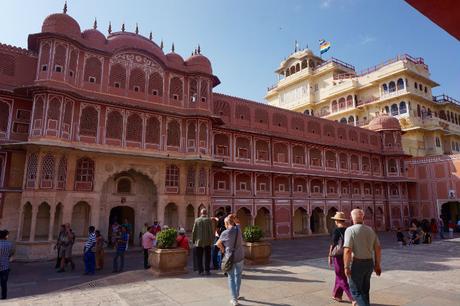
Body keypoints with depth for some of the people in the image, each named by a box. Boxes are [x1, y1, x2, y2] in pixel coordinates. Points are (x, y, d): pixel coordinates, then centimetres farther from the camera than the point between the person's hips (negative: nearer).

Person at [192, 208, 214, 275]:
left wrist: (193, 240, 10)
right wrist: (211, 240, 1)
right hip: (207, 242, -1)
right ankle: (207, 270, 8)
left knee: (199, 257, 9)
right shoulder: (208, 220, -6)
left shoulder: (197, 220, -1)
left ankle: (200, 270, 11)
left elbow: (194, 231, 1)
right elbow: (211, 231, -6)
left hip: (198, 242, 1)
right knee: (207, 257, 9)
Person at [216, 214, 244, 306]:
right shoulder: (238, 228, -6)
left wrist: (223, 250, 18)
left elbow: (218, 244, 0)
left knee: (231, 278, 11)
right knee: (238, 275, 24)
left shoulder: (225, 233, -15)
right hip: (240, 257, 4)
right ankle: (237, 295, 35)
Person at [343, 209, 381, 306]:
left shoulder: (350, 230, -15)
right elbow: (378, 249, 7)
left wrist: (346, 267, -14)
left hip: (357, 264, -6)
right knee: (364, 290, 21)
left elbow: (347, 251, -21)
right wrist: (377, 265, 15)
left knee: (356, 291, 5)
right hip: (369, 263, 7)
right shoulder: (370, 230, 5)